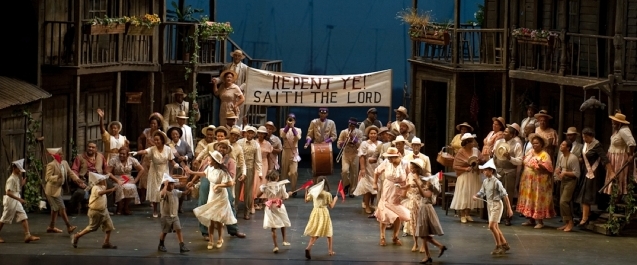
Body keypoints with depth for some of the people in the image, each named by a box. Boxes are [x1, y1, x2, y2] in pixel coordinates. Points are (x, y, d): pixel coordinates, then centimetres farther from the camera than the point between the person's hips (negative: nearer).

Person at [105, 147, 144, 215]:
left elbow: (141, 169, 6)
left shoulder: (132, 160, 3)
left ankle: (126, 207, -13)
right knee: (121, 188, -36)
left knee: (131, 188, -33)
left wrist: (136, 180, -4)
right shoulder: (114, 160, -3)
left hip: (129, 180, 2)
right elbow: (108, 172, -9)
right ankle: (120, 208, -15)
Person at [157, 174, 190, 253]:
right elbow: (162, 194, -43)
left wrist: (189, 189, -16)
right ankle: (161, 245, 30)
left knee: (178, 230, -6)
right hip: (166, 216, -5)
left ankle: (182, 246, -8)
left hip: (175, 216, 5)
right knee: (164, 232, 10)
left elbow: (183, 193, 3)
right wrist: (165, 185, -35)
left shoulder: (175, 192, 3)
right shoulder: (164, 193, -19)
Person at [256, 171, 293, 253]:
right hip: (279, 206, 0)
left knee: (273, 228, 2)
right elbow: (285, 197, -8)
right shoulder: (281, 185, -8)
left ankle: (276, 246, -3)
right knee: (283, 224, 24)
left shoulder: (265, 186, -4)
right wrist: (289, 194, 13)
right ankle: (284, 240, 32)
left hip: (270, 207, 0)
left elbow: (258, 195, 5)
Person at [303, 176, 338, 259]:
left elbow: (306, 200, 12)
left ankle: (308, 248, -21)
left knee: (315, 234, 3)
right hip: (324, 213, -2)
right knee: (329, 233, 17)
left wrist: (306, 191, 22)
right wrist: (335, 199, 12)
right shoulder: (327, 194, -9)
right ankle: (330, 250, 24)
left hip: (315, 212, 2)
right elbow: (331, 206, -4)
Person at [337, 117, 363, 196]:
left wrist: (353, 138, -18)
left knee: (354, 174, 1)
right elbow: (338, 145, -1)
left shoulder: (359, 133, -2)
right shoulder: (343, 132, 0)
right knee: (345, 170, -19)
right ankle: (346, 185, 8)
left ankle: (352, 191, 13)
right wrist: (345, 142, -20)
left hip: (355, 155, 0)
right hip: (346, 154, 0)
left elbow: (359, 145, -10)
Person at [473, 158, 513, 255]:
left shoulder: (496, 182, -17)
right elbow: (482, 192, 14)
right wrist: (476, 196, -9)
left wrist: (509, 208, -16)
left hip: (496, 204, -8)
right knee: (495, 227, 12)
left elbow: (504, 195, -15)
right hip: (489, 205, 8)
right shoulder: (485, 181, 5)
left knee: (492, 226, -14)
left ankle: (498, 246, -1)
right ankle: (505, 245, 25)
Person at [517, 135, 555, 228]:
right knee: (528, 199, 8)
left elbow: (548, 168, -19)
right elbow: (525, 163, 19)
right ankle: (531, 220, 15)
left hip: (538, 182, -7)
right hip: (528, 180, 7)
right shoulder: (530, 153, 12)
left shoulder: (544, 155, -10)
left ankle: (539, 221, 0)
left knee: (537, 200, -5)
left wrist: (540, 165, -36)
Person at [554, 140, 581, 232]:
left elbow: (576, 174, -16)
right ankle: (566, 223, 16)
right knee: (563, 203, 8)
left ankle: (570, 222, -8)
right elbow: (558, 168, 25)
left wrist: (565, 173, -22)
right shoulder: (561, 158, 11)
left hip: (570, 181, -8)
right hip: (563, 181, 9)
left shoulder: (573, 158, -15)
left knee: (563, 201, -17)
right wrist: (557, 171, 2)